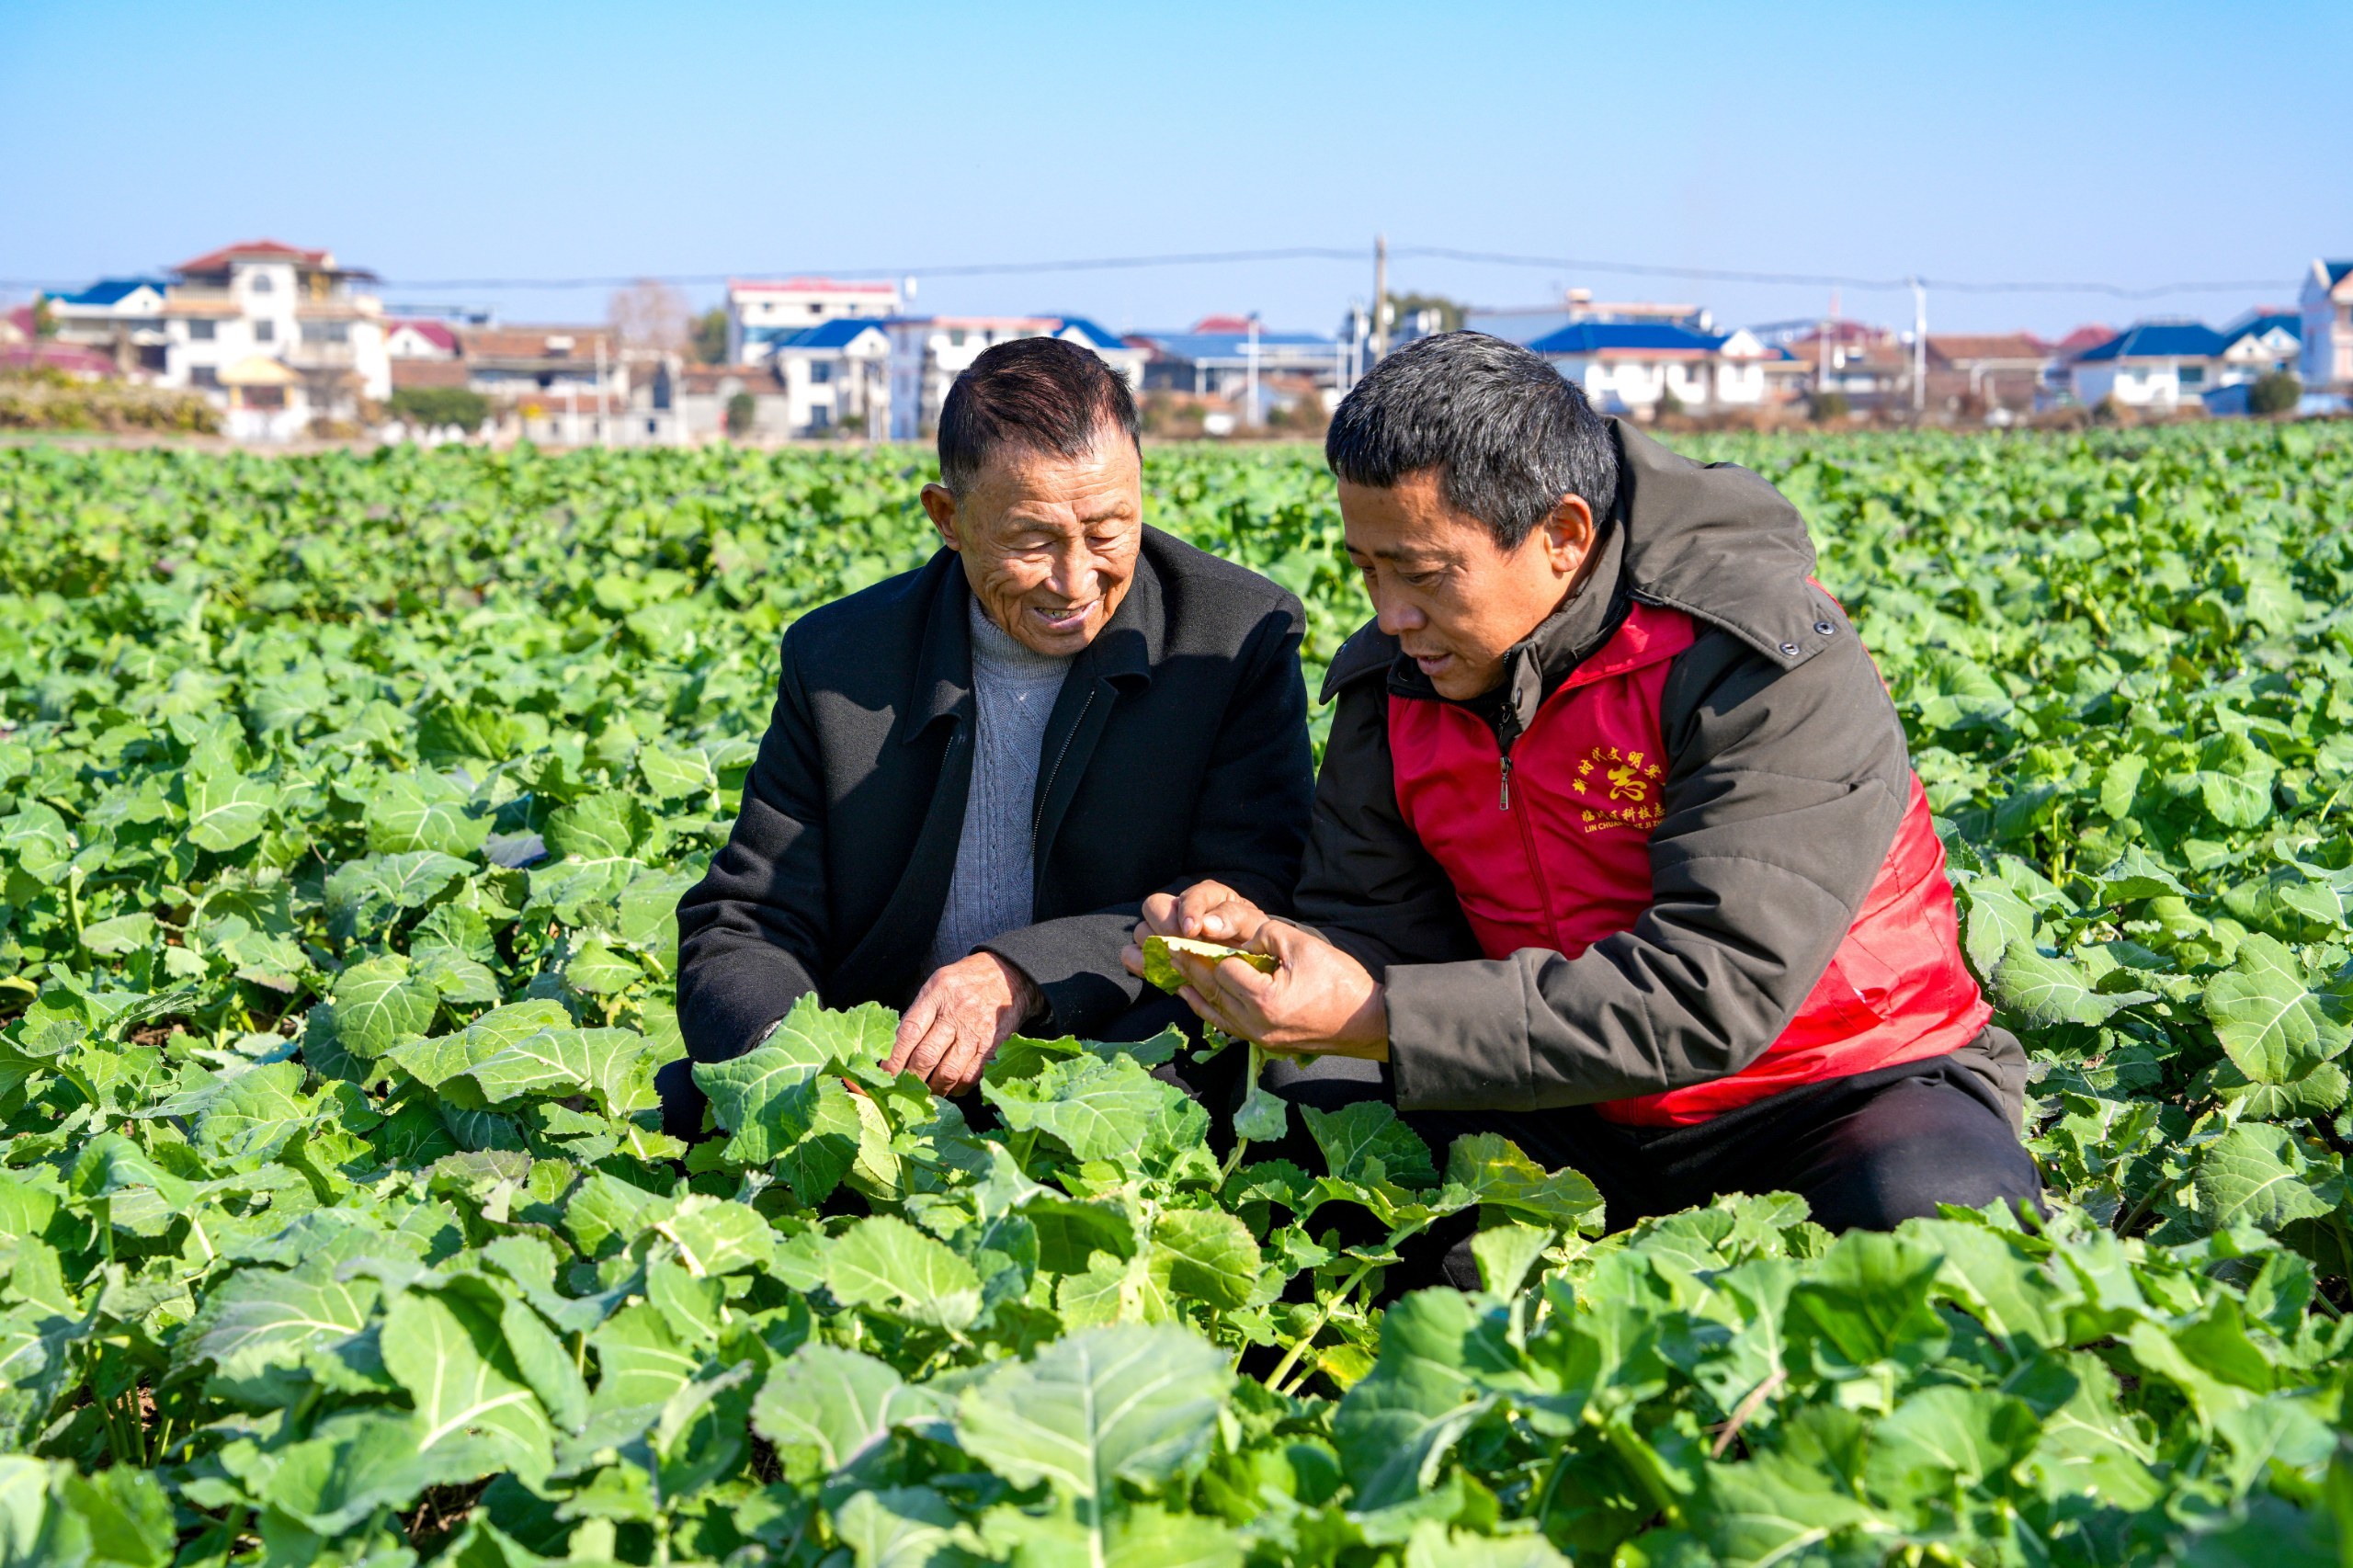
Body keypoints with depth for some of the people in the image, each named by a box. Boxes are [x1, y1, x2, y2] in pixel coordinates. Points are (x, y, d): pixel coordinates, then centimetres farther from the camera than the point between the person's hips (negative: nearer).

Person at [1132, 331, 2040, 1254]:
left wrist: (1377, 1020, -33)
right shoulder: (1394, 683, 0)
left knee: (1930, 1211, -36)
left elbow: (1710, 996, -29)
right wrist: (1264, 941, -22)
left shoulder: (1771, 666, -21)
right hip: (1574, 1113, 5)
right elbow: (1375, 928, 4)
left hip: (1845, 1086, -5)